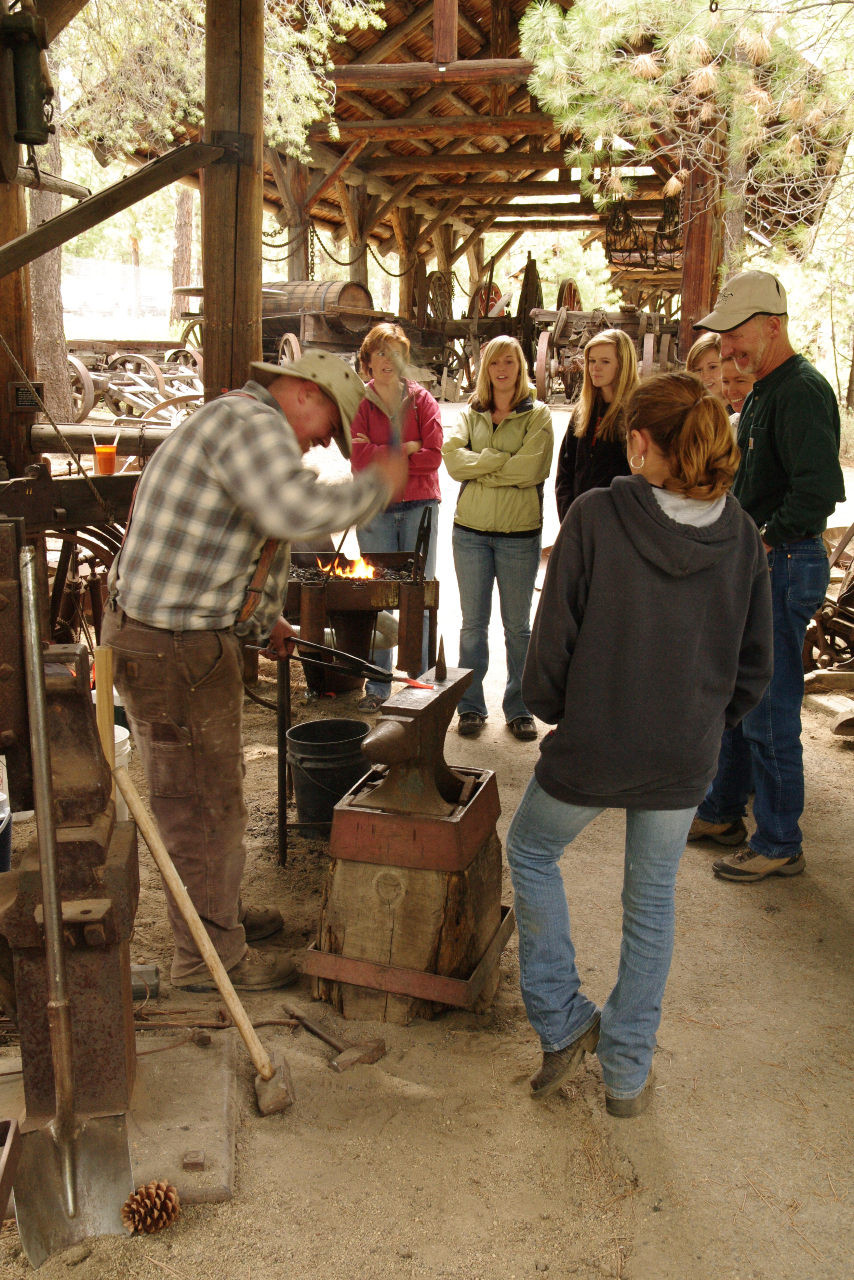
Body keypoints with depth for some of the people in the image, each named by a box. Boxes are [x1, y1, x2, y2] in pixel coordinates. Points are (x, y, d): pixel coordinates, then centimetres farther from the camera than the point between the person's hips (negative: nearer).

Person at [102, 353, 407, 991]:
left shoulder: (243, 423, 19)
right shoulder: (252, 422, -17)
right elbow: (296, 511, -36)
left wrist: (264, 619, 28)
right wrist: (377, 484, -21)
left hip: (193, 636, 11)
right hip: (169, 647, -11)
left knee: (211, 789, 23)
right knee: (202, 803, 2)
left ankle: (221, 910, 41)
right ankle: (209, 955, 18)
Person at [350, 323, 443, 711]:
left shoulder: (422, 401, 7)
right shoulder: (358, 404, 7)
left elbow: (433, 457, -6)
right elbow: (359, 459, -7)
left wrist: (380, 454, -8)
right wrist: (405, 449, -10)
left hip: (419, 506, 0)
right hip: (375, 508, 0)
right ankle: (378, 685, 10)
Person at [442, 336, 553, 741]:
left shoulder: (538, 415, 1)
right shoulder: (471, 414, 10)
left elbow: (530, 469, -14)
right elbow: (453, 460, -6)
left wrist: (478, 466, -8)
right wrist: (501, 458, -13)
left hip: (519, 533, -2)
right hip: (470, 530, 2)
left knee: (517, 625, 8)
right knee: (473, 623, 10)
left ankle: (519, 709, 20)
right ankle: (470, 705, 21)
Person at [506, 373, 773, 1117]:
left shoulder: (596, 516, -16)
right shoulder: (741, 536, -4)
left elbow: (554, 637, -13)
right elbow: (755, 667, 3)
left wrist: (549, 707, 6)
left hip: (590, 748, -3)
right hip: (685, 757, 4)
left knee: (531, 852, 25)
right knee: (651, 902, 20)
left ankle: (562, 1022, 26)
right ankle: (628, 1074, 34)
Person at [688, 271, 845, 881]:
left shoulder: (802, 390, -17)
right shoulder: (763, 391, 15)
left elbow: (819, 489, -29)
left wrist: (760, 546, -21)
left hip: (784, 566, -10)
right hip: (753, 565, 10)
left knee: (769, 714, -2)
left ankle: (780, 845, 12)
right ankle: (723, 813, 33)